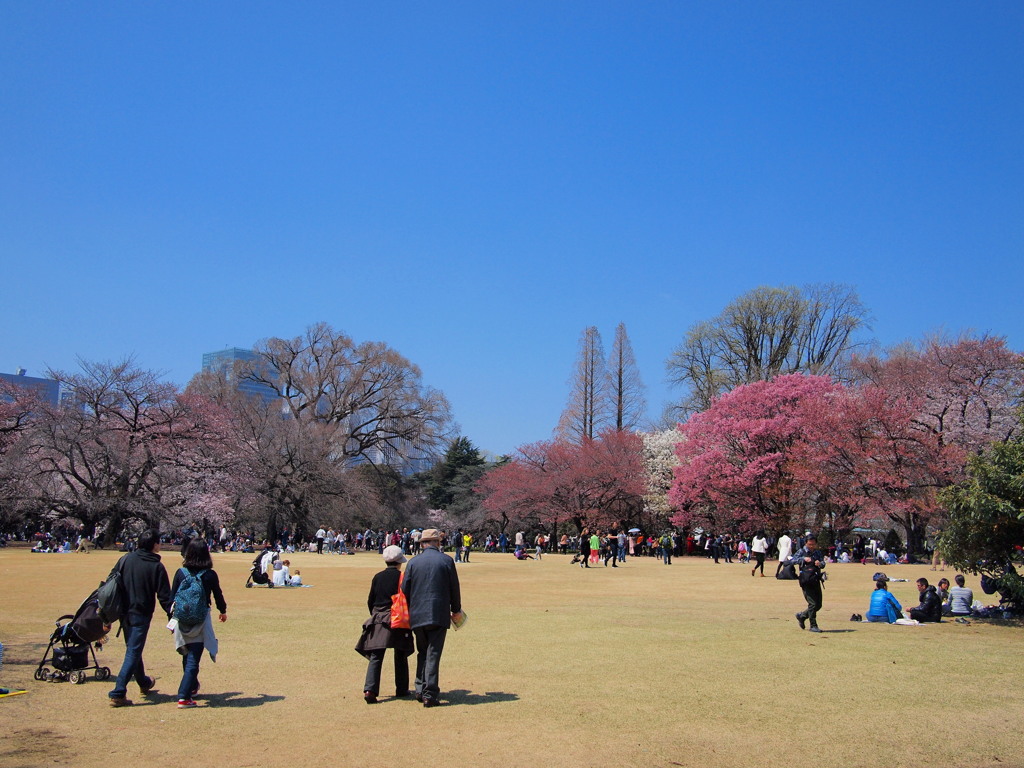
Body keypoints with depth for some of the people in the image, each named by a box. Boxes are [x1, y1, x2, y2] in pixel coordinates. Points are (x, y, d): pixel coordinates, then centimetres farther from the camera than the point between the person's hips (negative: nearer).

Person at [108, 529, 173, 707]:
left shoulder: (125, 559, 1)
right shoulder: (157, 566, -12)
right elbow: (164, 596, -11)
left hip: (124, 613, 6)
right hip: (141, 615, -6)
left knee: (133, 649, 21)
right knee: (133, 653, -1)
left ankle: (144, 683, 41)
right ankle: (118, 694, -8)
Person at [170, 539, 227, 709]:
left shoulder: (180, 573, -3)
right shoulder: (210, 575, -7)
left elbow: (172, 597, 2)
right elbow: (218, 595, 5)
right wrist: (223, 611, 24)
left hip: (182, 621, 3)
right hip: (200, 621, -3)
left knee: (187, 656, 22)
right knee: (193, 660, -1)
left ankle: (192, 686, 38)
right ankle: (183, 697, -9)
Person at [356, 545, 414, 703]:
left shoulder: (377, 577, 6)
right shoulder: (402, 577, -5)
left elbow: (370, 601, 10)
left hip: (377, 620, 3)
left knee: (375, 657, 0)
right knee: (400, 656, 12)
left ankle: (370, 690, -15)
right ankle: (401, 689, 19)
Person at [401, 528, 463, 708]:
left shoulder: (413, 562, 2)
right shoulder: (446, 560, -2)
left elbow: (404, 589, 4)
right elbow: (455, 588, 2)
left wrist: (410, 611, 19)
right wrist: (456, 610, 16)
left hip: (417, 615, 2)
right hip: (439, 615, -2)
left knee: (422, 653, 17)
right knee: (433, 654, 1)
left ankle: (420, 690, 16)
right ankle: (430, 694, -1)